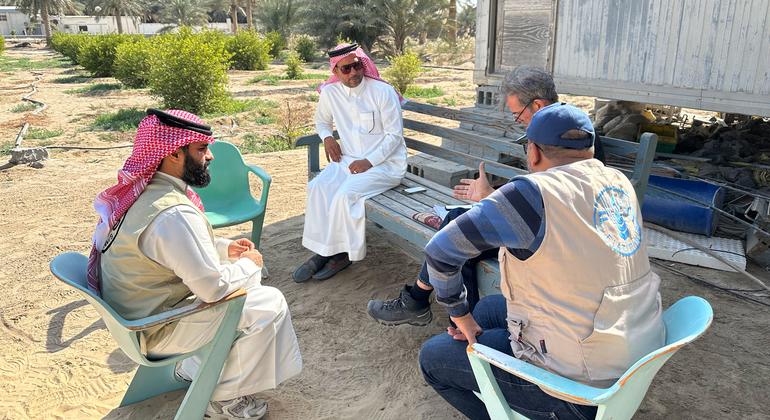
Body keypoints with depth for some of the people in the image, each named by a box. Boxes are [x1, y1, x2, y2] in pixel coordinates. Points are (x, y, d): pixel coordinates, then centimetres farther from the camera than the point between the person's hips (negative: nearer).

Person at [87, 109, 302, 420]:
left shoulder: (145, 189, -2)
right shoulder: (174, 214, -32)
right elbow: (215, 287, -29)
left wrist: (225, 248, 3)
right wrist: (248, 263, -10)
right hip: (155, 328, -9)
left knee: (249, 275, 17)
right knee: (269, 305, -6)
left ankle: (194, 367, 27)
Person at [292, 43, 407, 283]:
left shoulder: (383, 92, -12)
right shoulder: (330, 92, 2)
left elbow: (395, 135, -9)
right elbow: (321, 121, 23)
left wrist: (369, 162, -17)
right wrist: (327, 137, 1)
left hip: (385, 162, -5)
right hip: (348, 159, 5)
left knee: (346, 194, -29)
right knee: (317, 188, -20)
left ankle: (343, 253, -9)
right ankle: (322, 251, -12)